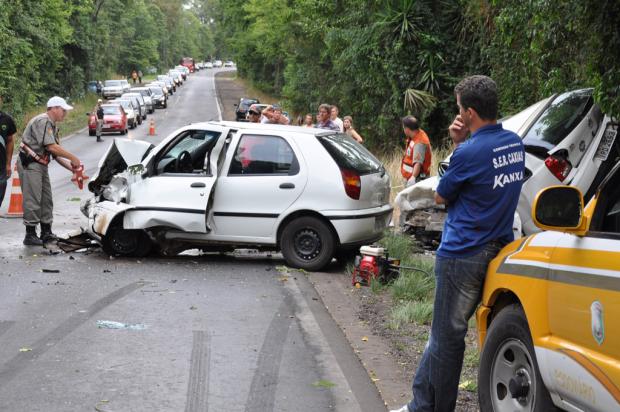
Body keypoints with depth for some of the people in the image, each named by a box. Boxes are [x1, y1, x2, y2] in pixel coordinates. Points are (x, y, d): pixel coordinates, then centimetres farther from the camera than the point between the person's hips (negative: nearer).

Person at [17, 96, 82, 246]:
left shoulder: (52, 126, 17)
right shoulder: (42, 121, -15)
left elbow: (55, 154, 15)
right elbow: (52, 147, -23)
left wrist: (70, 167, 3)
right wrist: (73, 158, -16)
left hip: (40, 165, 10)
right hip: (29, 164, -10)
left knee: (46, 199, 13)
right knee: (32, 200, -9)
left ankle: (46, 233, 20)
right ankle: (30, 235, -5)